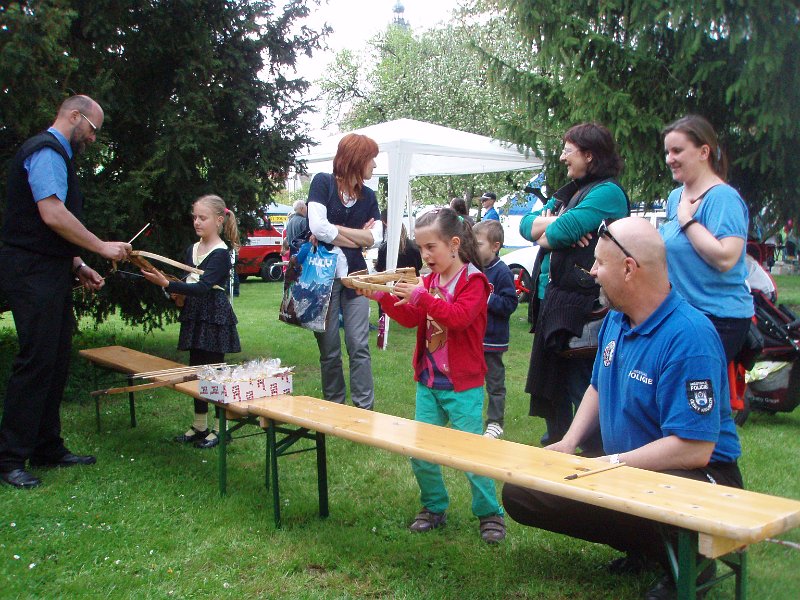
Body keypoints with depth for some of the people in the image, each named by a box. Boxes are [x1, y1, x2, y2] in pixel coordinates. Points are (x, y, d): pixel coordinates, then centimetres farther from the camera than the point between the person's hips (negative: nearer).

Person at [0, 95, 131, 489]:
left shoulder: (56, 154, 22)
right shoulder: (46, 152, -10)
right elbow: (53, 215, -21)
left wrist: (77, 267, 16)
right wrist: (102, 247, -14)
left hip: (49, 274, 10)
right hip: (33, 274, -10)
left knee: (56, 362, 11)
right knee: (36, 361, -10)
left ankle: (48, 449, 20)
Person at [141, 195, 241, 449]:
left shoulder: (221, 253, -13)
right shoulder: (191, 250, 11)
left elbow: (203, 287, -24)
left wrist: (167, 284, -32)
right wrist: (166, 283, -4)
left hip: (215, 318, -8)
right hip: (194, 317, 8)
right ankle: (199, 425, 24)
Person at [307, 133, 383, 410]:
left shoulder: (368, 196, 9)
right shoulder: (323, 182, -5)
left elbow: (375, 237, -5)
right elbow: (318, 228, -18)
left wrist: (334, 231, -12)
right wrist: (358, 237, -8)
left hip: (354, 276, 3)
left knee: (359, 347, 1)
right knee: (329, 350, 5)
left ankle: (365, 409, 7)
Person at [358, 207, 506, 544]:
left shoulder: (473, 280, -10)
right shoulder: (429, 280, 11)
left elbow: (459, 316, -25)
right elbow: (409, 318, 6)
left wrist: (421, 297, -32)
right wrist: (381, 296, -7)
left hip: (462, 386, -6)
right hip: (428, 382, 7)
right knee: (419, 451, 8)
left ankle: (489, 513, 14)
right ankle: (434, 508, 25)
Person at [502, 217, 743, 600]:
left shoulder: (688, 336, -25)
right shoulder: (615, 320, 3)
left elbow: (695, 449, -28)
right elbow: (598, 388, 19)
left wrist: (608, 465, -24)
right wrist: (570, 442, 1)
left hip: (693, 476, -8)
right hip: (623, 466, 9)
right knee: (520, 492, 1)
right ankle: (640, 546, 10)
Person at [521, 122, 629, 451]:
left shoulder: (607, 192, -11)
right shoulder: (568, 192, 18)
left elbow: (560, 233, -20)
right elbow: (527, 224, 10)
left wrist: (546, 233, 2)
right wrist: (554, 221, -9)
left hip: (582, 304, -9)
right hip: (552, 298, 10)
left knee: (583, 388, -4)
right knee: (549, 384, 17)